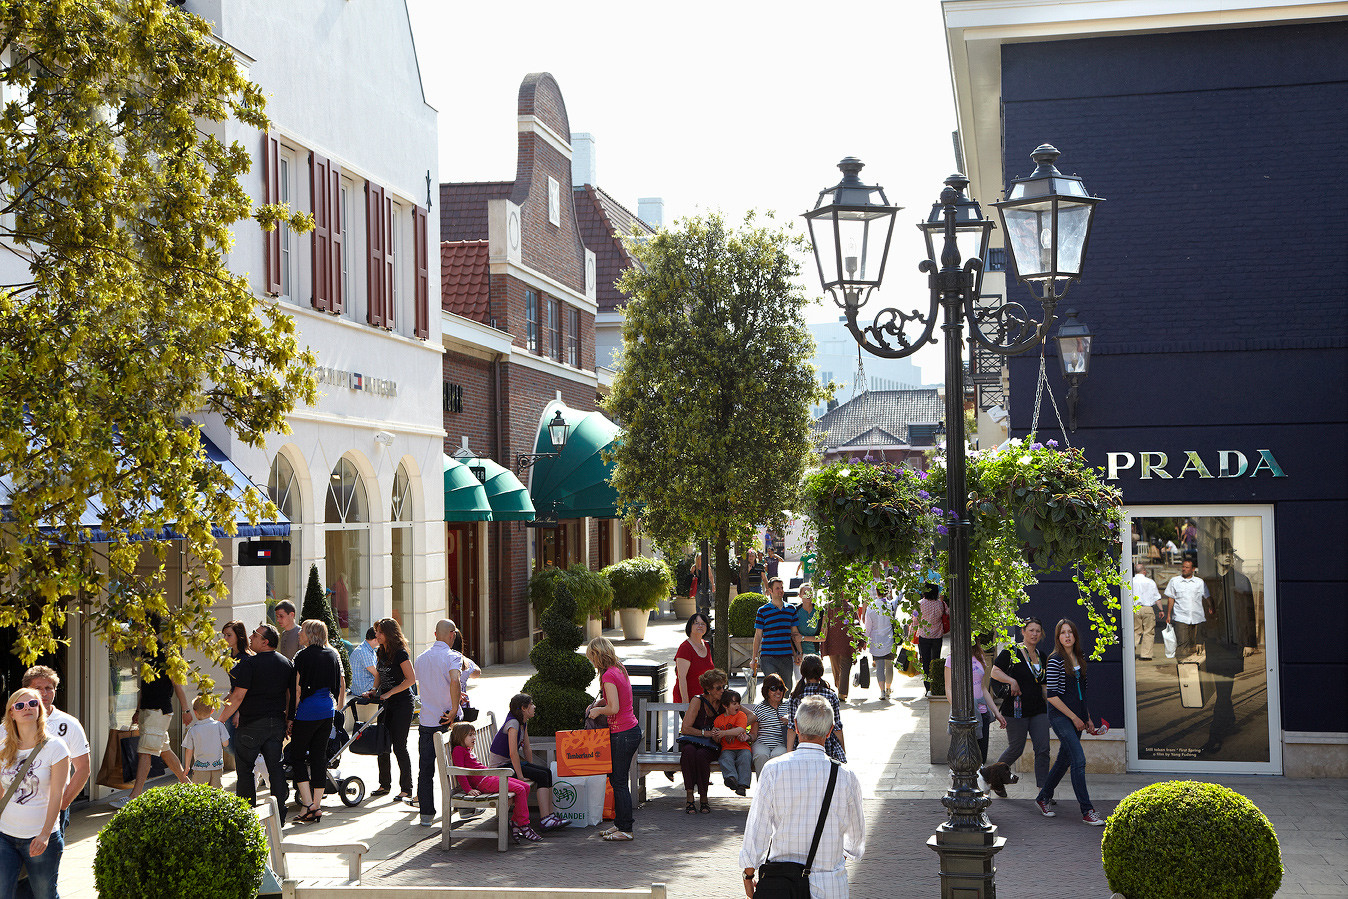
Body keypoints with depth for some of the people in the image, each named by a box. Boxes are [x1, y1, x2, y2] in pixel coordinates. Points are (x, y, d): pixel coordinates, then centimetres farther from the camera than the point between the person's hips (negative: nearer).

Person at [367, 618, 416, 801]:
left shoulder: (400, 654, -13)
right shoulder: (381, 654, 11)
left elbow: (411, 679, -17)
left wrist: (389, 693, -18)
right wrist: (374, 692, 6)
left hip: (402, 703, -8)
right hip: (386, 704, 8)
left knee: (399, 746, -6)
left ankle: (406, 789, 3)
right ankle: (385, 785, 22)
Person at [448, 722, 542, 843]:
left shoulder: (468, 750, 26)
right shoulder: (458, 750, -4)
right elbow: (460, 772, -14)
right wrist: (469, 789, -21)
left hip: (491, 777, 11)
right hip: (482, 782, -11)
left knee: (526, 787, 2)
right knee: (520, 790, -19)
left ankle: (515, 823, 0)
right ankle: (524, 827, -13)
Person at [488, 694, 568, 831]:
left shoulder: (523, 723, 11)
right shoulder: (513, 723, -20)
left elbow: (527, 748, 15)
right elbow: (513, 753, -27)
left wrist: (532, 768, 9)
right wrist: (521, 777, -26)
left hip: (511, 763, 10)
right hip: (501, 767, -10)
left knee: (547, 772, -2)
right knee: (542, 776, -18)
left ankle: (550, 814, -3)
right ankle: (545, 819, -21)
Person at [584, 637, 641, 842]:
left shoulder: (609, 675, -18)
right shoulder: (620, 670, 11)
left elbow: (614, 708, -23)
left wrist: (598, 710, -5)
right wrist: (599, 704, 14)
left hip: (623, 734, -10)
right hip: (632, 730, 10)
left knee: (619, 782, -3)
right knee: (615, 779, 17)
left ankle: (625, 830, 3)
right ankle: (620, 823, 25)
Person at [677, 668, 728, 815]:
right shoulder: (698, 701, -3)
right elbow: (685, 729, -7)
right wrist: (705, 733, -18)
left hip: (711, 746, 1)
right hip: (691, 741, -1)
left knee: (701, 755, -35)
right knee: (689, 751, -37)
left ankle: (703, 798, -24)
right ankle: (689, 798, -33)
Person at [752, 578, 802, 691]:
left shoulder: (791, 609, 12)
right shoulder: (763, 611, 2)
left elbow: (794, 633, 17)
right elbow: (758, 635, 4)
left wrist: (798, 653, 9)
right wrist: (755, 658, 0)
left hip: (786, 656, 3)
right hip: (768, 657, -3)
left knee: (787, 689, 6)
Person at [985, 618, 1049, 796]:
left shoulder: (1041, 656, 13)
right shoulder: (1011, 652, -6)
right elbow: (995, 672, -11)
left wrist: (1047, 707, 18)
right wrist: (1012, 681, -23)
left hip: (1038, 711, 6)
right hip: (1017, 710, -5)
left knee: (1043, 749, -2)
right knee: (1016, 749, 2)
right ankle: (995, 778, 26)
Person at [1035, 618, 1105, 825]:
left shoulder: (1081, 656, 11)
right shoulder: (1055, 661, -11)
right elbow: (1052, 695, -14)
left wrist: (1088, 718, 16)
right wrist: (1074, 717, -12)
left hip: (1077, 716, 7)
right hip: (1060, 715, -7)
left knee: (1064, 759, 12)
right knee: (1079, 760, -14)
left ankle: (1043, 798, 29)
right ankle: (1087, 811, -12)